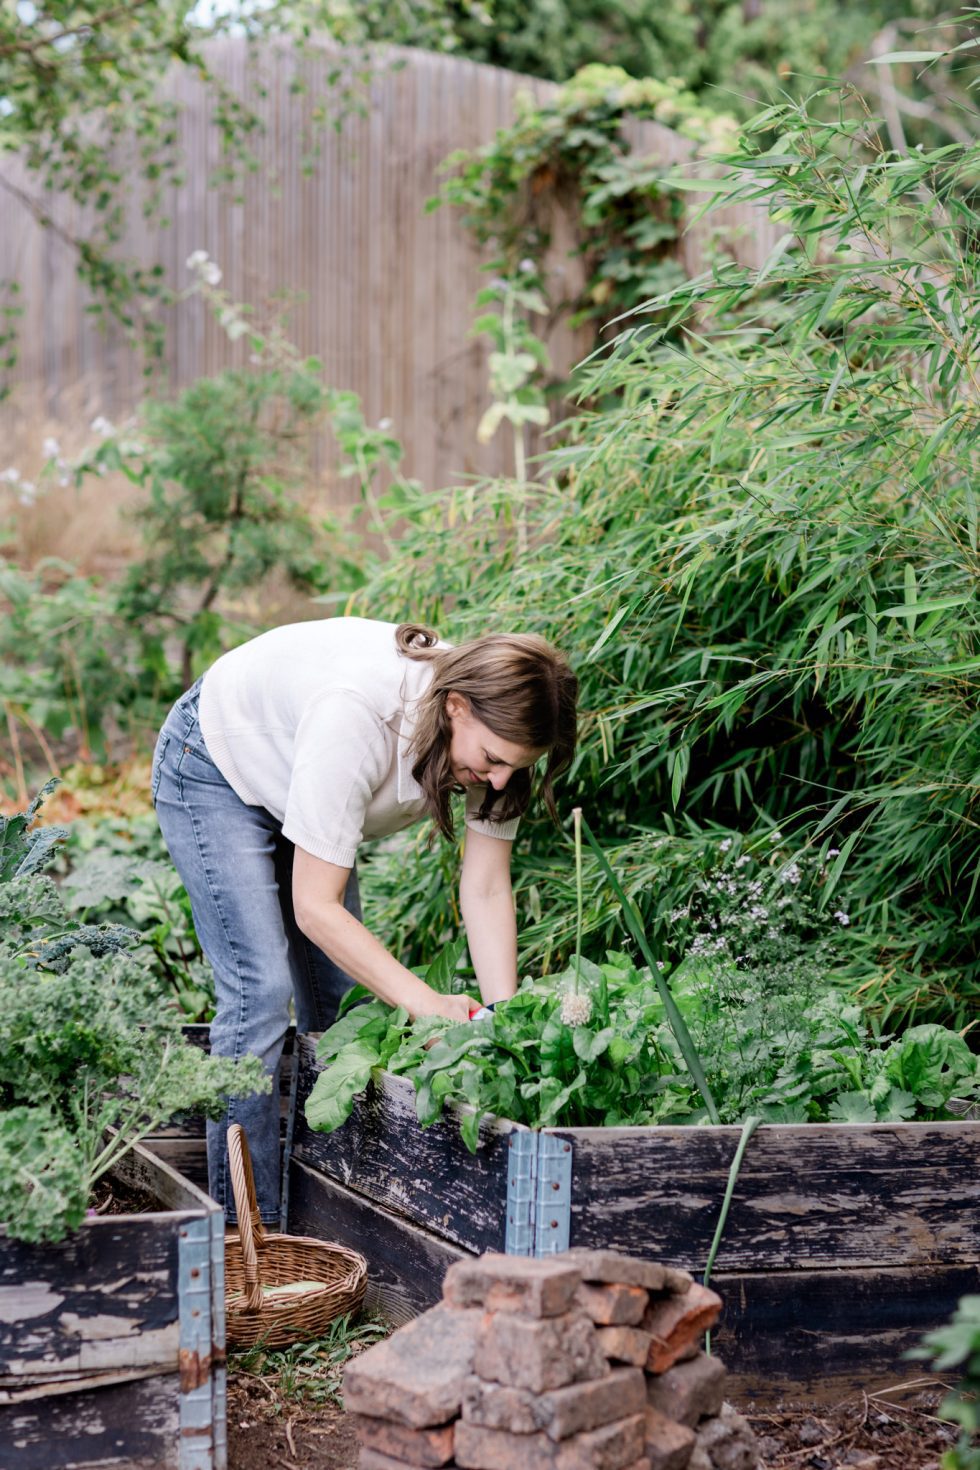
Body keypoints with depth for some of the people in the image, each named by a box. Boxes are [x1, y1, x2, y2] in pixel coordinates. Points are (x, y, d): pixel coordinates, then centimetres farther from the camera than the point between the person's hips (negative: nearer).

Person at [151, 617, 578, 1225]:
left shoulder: (494, 722, -23)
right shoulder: (357, 716, -42)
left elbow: (488, 891, -17)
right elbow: (315, 906, -36)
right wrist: (427, 1003, -38)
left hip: (293, 786, 7)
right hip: (214, 769, -7)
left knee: (341, 996, 3)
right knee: (261, 989, -18)